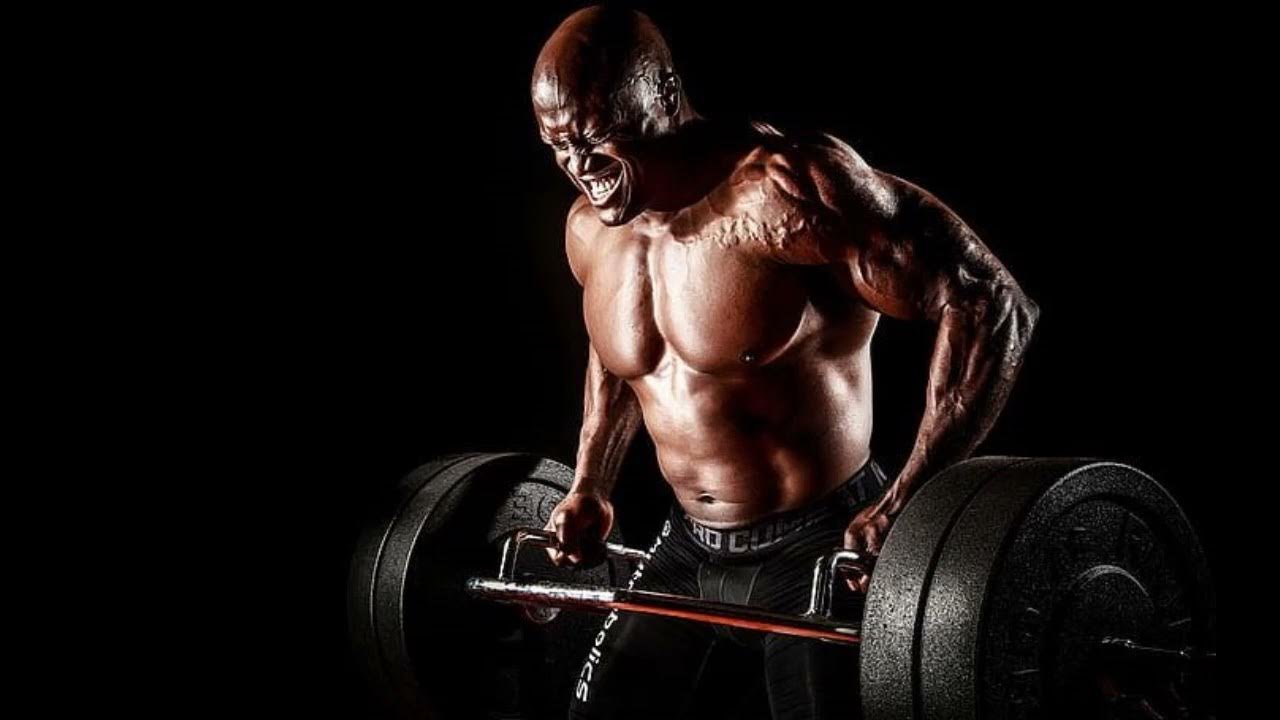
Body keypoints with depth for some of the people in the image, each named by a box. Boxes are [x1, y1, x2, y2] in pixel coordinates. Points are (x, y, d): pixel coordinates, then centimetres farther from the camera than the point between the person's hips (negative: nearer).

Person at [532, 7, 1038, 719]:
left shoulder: (782, 192, -24)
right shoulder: (590, 232, 1)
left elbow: (990, 304, -26)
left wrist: (905, 508, -30)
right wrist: (590, 488, 17)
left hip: (821, 551, -8)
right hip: (689, 545, 8)